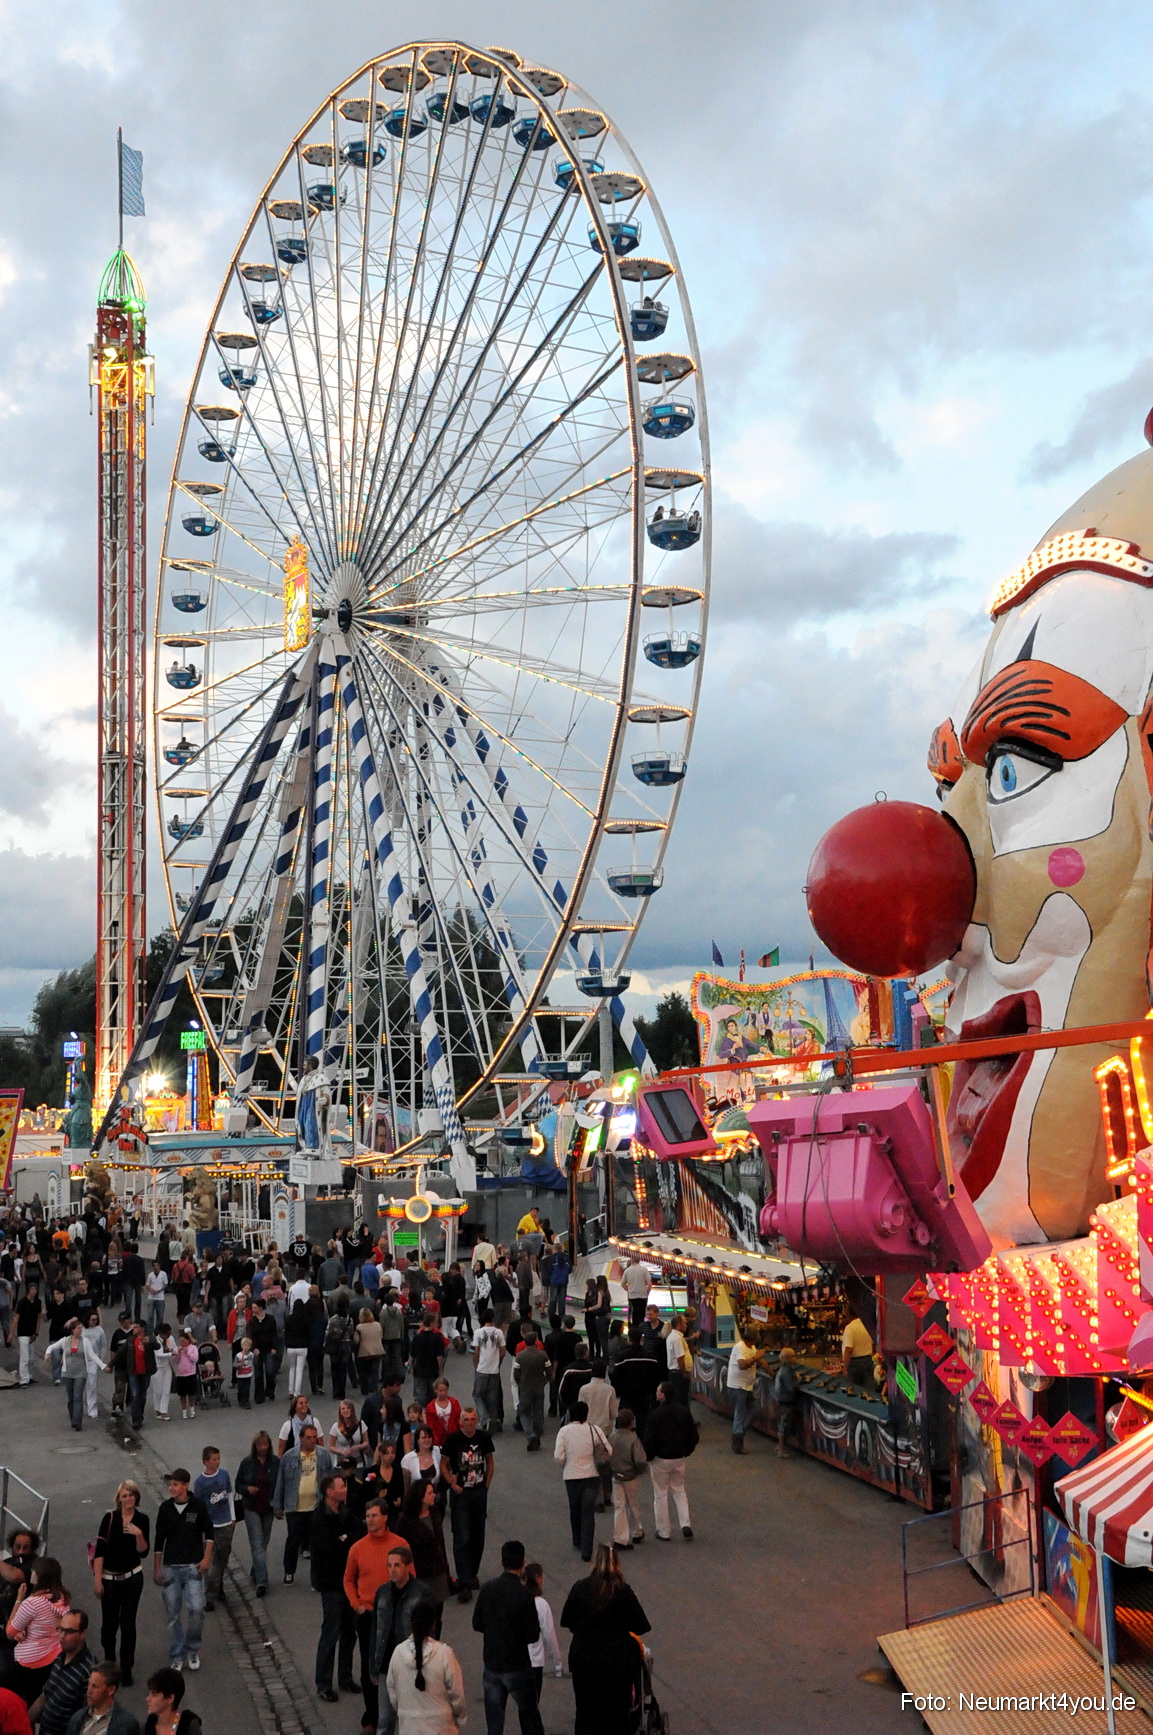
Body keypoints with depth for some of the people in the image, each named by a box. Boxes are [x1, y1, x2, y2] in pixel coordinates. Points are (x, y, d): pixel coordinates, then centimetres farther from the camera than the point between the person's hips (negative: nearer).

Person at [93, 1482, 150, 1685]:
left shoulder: (142, 1519, -2)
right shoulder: (110, 1517, -7)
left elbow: (143, 1553, -2)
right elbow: (100, 1549, -7)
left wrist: (139, 1534, -20)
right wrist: (97, 1578, -10)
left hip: (132, 1577, 1)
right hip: (109, 1577, 0)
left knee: (128, 1623, 0)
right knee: (109, 1622, 8)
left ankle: (126, 1668, 11)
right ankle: (109, 1659, 35)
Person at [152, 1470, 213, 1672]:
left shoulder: (197, 1506, -5)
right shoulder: (165, 1508, 0)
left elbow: (208, 1532, 6)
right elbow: (159, 1539, 7)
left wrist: (207, 1558, -2)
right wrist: (156, 1568, 8)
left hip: (193, 1566, -2)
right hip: (170, 1568, 2)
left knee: (196, 1609, -13)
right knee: (173, 1614, 4)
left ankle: (192, 1649, 9)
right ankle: (176, 1656, 18)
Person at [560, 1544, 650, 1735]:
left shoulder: (579, 1588, -9)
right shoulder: (624, 1591, -15)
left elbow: (567, 1621, 3)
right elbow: (640, 1626, -7)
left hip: (584, 1660, 1)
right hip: (616, 1662, -1)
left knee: (586, 1710, 15)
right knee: (617, 1712, 14)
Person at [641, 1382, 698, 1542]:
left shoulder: (655, 1415, -19)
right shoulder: (684, 1411, -3)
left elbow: (649, 1440, -18)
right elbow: (694, 1435, 4)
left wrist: (648, 1457, -1)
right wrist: (687, 1451, 17)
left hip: (661, 1459, -5)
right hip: (680, 1458, 5)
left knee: (660, 1495, 9)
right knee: (679, 1491, 20)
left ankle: (663, 1532, 15)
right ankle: (686, 1524, 6)